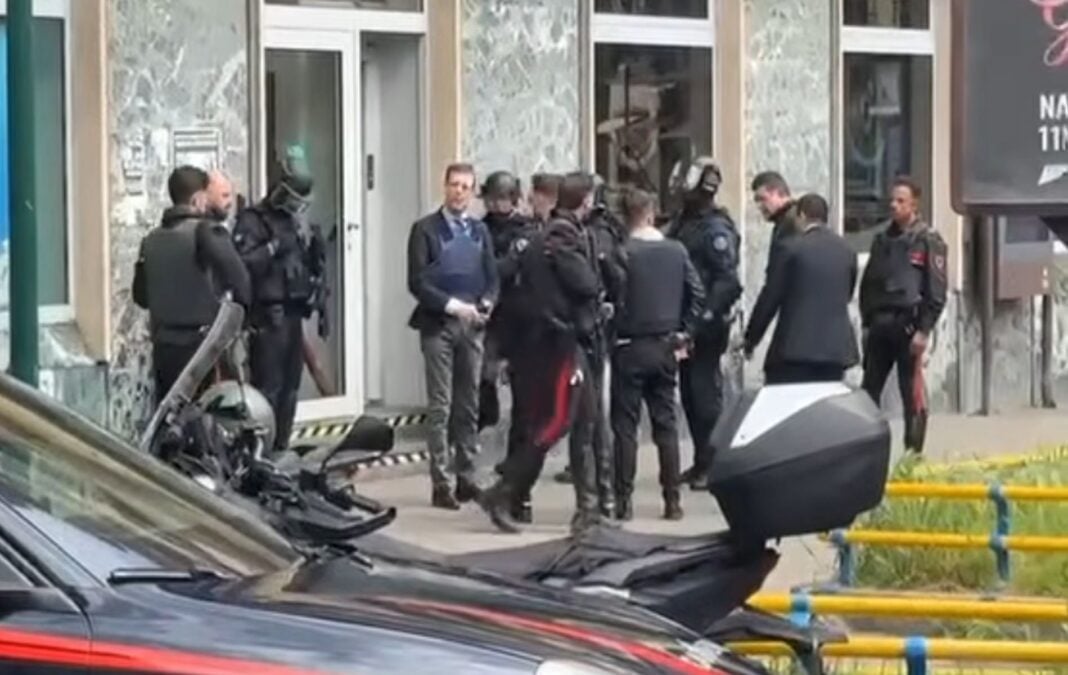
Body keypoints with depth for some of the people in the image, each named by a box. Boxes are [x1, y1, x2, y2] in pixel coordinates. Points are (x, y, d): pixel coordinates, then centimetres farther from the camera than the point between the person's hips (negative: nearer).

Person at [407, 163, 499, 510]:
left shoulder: (480, 231, 14)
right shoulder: (425, 229, -1)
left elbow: (492, 278, 12)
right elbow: (417, 282, -7)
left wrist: (485, 304, -8)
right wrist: (452, 305, -16)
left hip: (472, 325, 4)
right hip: (438, 325, -4)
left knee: (469, 406, 7)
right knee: (441, 407, -5)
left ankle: (466, 477, 13)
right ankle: (441, 484, -4)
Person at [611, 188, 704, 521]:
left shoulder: (622, 252, -12)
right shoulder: (677, 251, 2)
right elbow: (698, 294, 3)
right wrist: (683, 333, 10)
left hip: (630, 347, -4)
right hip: (665, 347, 4)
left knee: (625, 425, 1)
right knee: (665, 422, 9)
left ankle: (624, 500, -1)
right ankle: (672, 500, 9)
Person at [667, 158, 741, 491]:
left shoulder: (716, 229, -13)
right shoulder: (684, 223, 13)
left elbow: (727, 281, -20)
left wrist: (706, 316, -25)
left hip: (706, 326, -9)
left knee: (705, 392, -6)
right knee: (690, 392, 12)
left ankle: (712, 465, -1)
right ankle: (702, 461, 20)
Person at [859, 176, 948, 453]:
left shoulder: (928, 241, -2)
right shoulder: (882, 239, 15)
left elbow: (936, 292, -7)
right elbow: (867, 283, 19)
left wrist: (923, 330, -13)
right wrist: (866, 323, 11)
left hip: (909, 324, -6)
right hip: (879, 325, 6)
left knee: (912, 396, -2)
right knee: (868, 391, 4)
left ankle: (913, 453, 2)